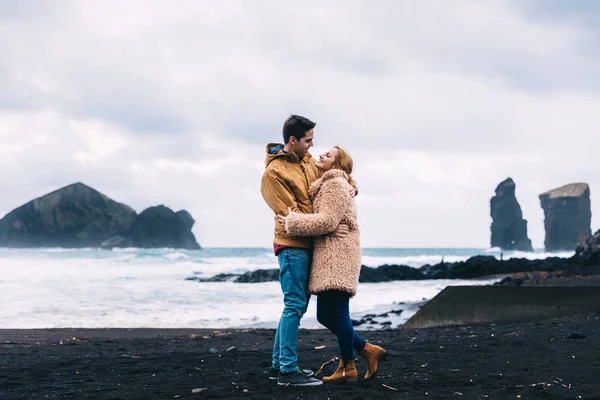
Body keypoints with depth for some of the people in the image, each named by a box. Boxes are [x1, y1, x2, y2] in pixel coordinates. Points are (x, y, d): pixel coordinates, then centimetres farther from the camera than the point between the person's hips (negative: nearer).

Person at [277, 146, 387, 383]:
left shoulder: (336, 185, -8)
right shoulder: (326, 185, 24)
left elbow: (327, 221, -18)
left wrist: (291, 221, -14)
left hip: (337, 257, -10)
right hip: (327, 259, 10)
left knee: (337, 313, -7)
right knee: (325, 315, 9)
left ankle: (348, 369, 2)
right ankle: (368, 350, 16)